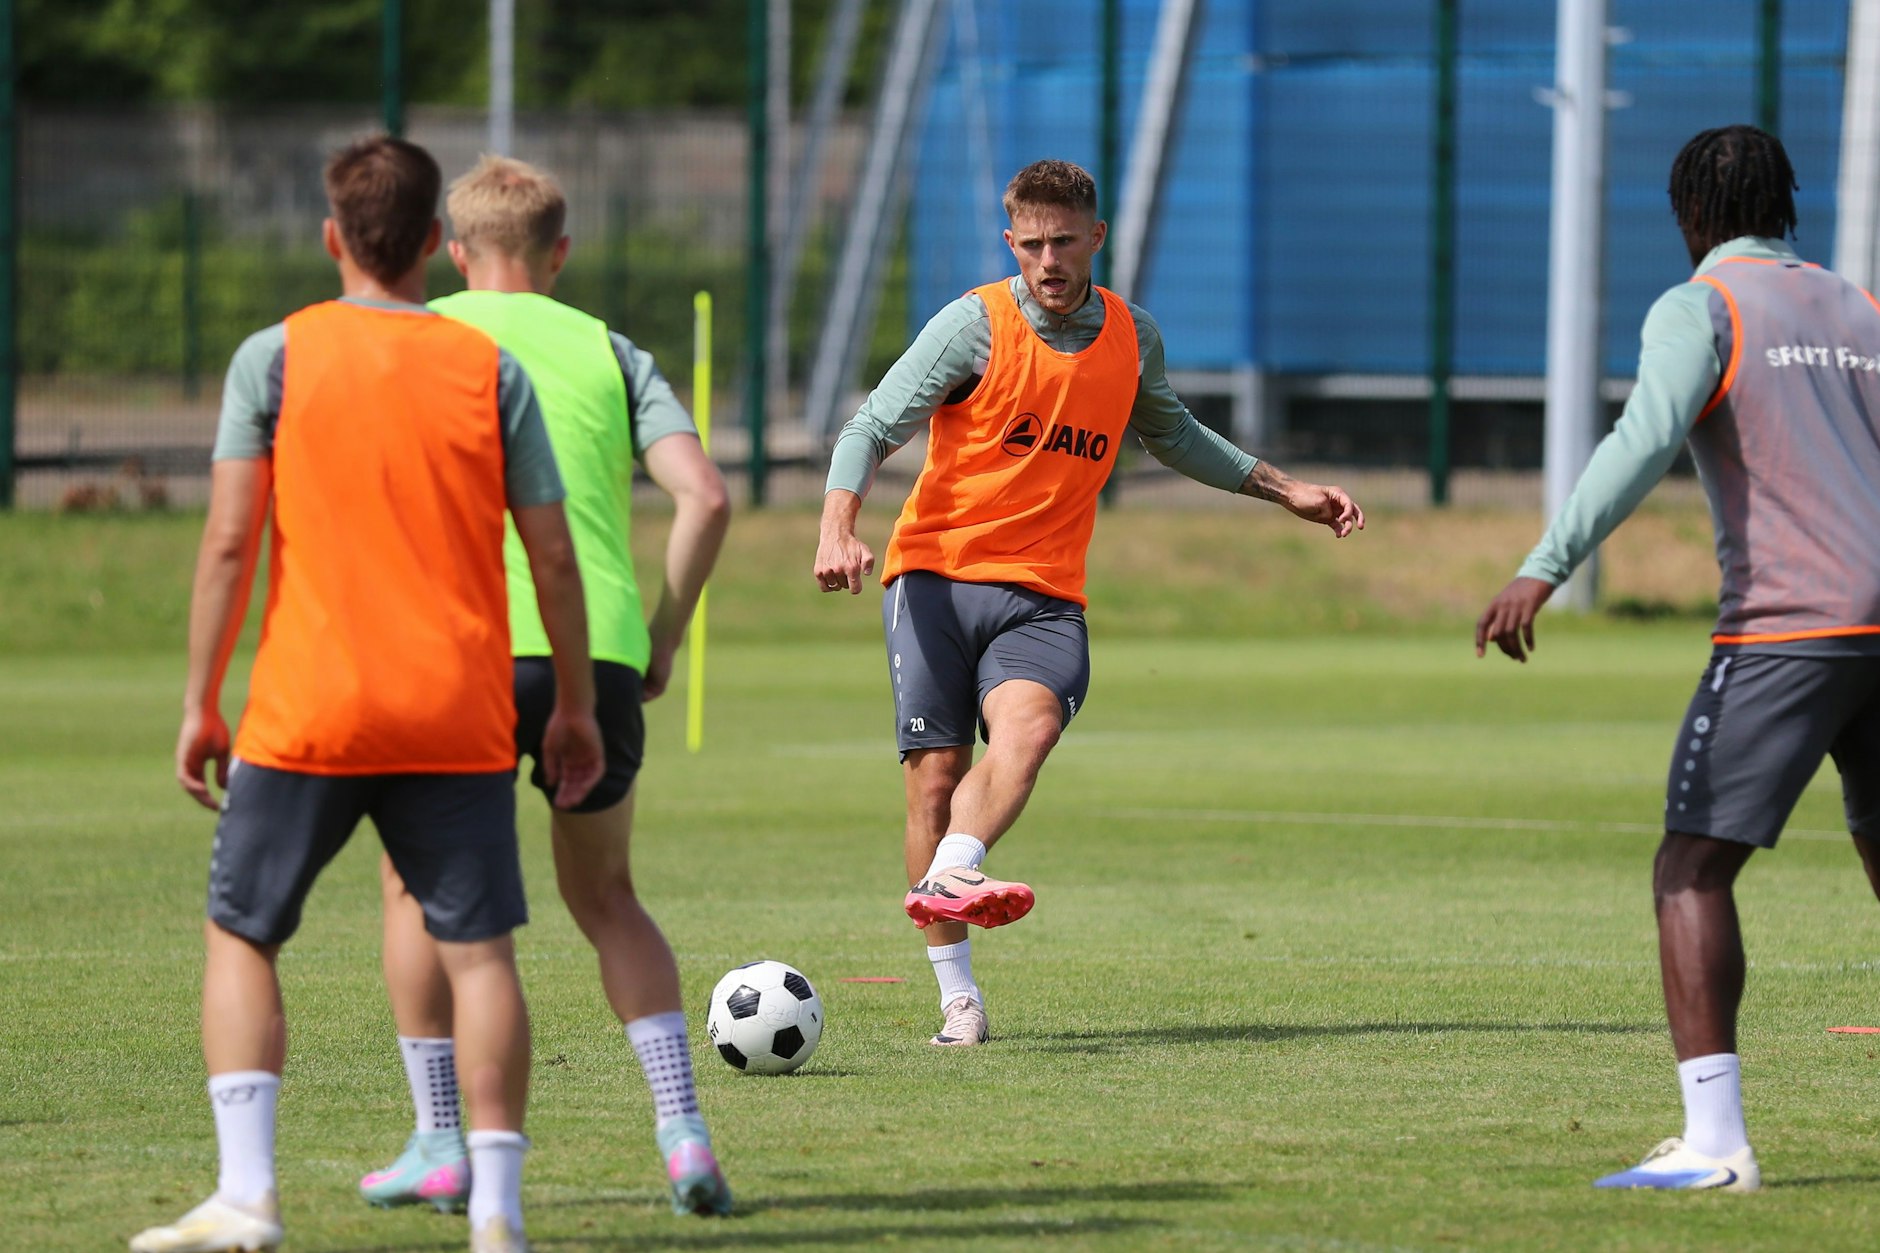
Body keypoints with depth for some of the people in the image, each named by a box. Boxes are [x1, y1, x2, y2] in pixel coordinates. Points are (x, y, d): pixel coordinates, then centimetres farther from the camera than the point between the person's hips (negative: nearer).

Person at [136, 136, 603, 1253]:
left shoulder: (276, 357, -1)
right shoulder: (491, 369, 3)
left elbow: (229, 543, -5)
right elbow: (554, 554, 3)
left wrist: (201, 704, 2)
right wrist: (576, 705, 14)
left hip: (307, 713, -1)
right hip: (461, 719, 1)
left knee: (241, 937, 11)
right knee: (479, 950, 2)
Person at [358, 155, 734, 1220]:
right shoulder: (609, 351, 17)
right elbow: (706, 495, 4)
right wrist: (666, 634, 13)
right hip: (601, 651, 3)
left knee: (420, 888, 18)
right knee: (606, 898, 20)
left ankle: (442, 1145, 12)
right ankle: (684, 1134, 6)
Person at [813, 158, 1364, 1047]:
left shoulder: (1132, 338, 10)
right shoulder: (975, 325, -4)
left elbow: (1171, 435, 31)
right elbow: (871, 429, -7)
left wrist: (1284, 490, 30)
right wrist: (838, 530, -24)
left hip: (1042, 594, 2)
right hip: (936, 574, -2)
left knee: (1027, 725, -29)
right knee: (936, 775, -8)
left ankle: (947, 884, -47)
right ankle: (957, 996, -2)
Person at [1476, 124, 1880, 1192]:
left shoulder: (1702, 308, 0)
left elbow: (1646, 440, -17)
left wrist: (1543, 571, -24)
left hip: (1787, 624, -7)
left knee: (1694, 866, -7)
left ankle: (1715, 1139, -20)